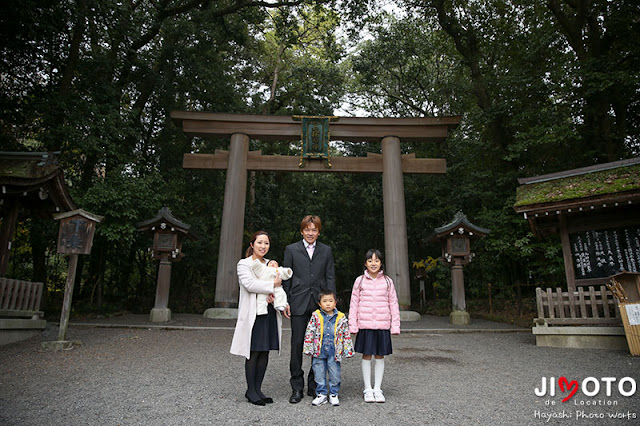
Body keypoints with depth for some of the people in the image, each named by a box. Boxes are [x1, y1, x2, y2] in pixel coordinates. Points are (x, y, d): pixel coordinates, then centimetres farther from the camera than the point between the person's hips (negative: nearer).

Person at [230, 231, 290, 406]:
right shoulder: (244, 264, -3)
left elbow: (279, 284, 14)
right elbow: (249, 284, -19)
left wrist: (275, 296, -8)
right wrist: (272, 284, -14)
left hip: (269, 313, 6)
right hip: (253, 314, -6)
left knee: (265, 352, 9)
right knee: (253, 353, 0)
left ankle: (258, 389, 21)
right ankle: (250, 391, 14)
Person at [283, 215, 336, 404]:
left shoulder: (326, 251, 11)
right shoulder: (291, 250, 6)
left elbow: (330, 277, 8)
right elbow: (286, 278, 5)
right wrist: (285, 301, -2)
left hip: (320, 304, 2)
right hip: (299, 303, -1)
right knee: (297, 344, 1)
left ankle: (314, 385, 21)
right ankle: (297, 388, 13)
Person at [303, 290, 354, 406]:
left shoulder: (341, 318, -1)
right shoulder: (315, 316, -3)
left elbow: (346, 335, 4)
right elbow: (309, 333, -1)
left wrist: (348, 350, 2)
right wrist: (308, 348, -3)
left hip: (334, 352, 0)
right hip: (319, 352, 0)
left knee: (335, 374, 8)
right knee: (319, 374, 10)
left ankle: (333, 394, 26)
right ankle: (321, 394, 26)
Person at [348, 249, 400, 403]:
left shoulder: (387, 281, 4)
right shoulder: (360, 281, 1)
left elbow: (393, 304, 5)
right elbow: (354, 304, 2)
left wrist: (395, 325, 0)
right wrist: (352, 325, -2)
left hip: (383, 325, 1)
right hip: (365, 325, -1)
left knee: (380, 356, 9)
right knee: (366, 355, 6)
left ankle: (377, 389, 22)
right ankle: (368, 389, 20)